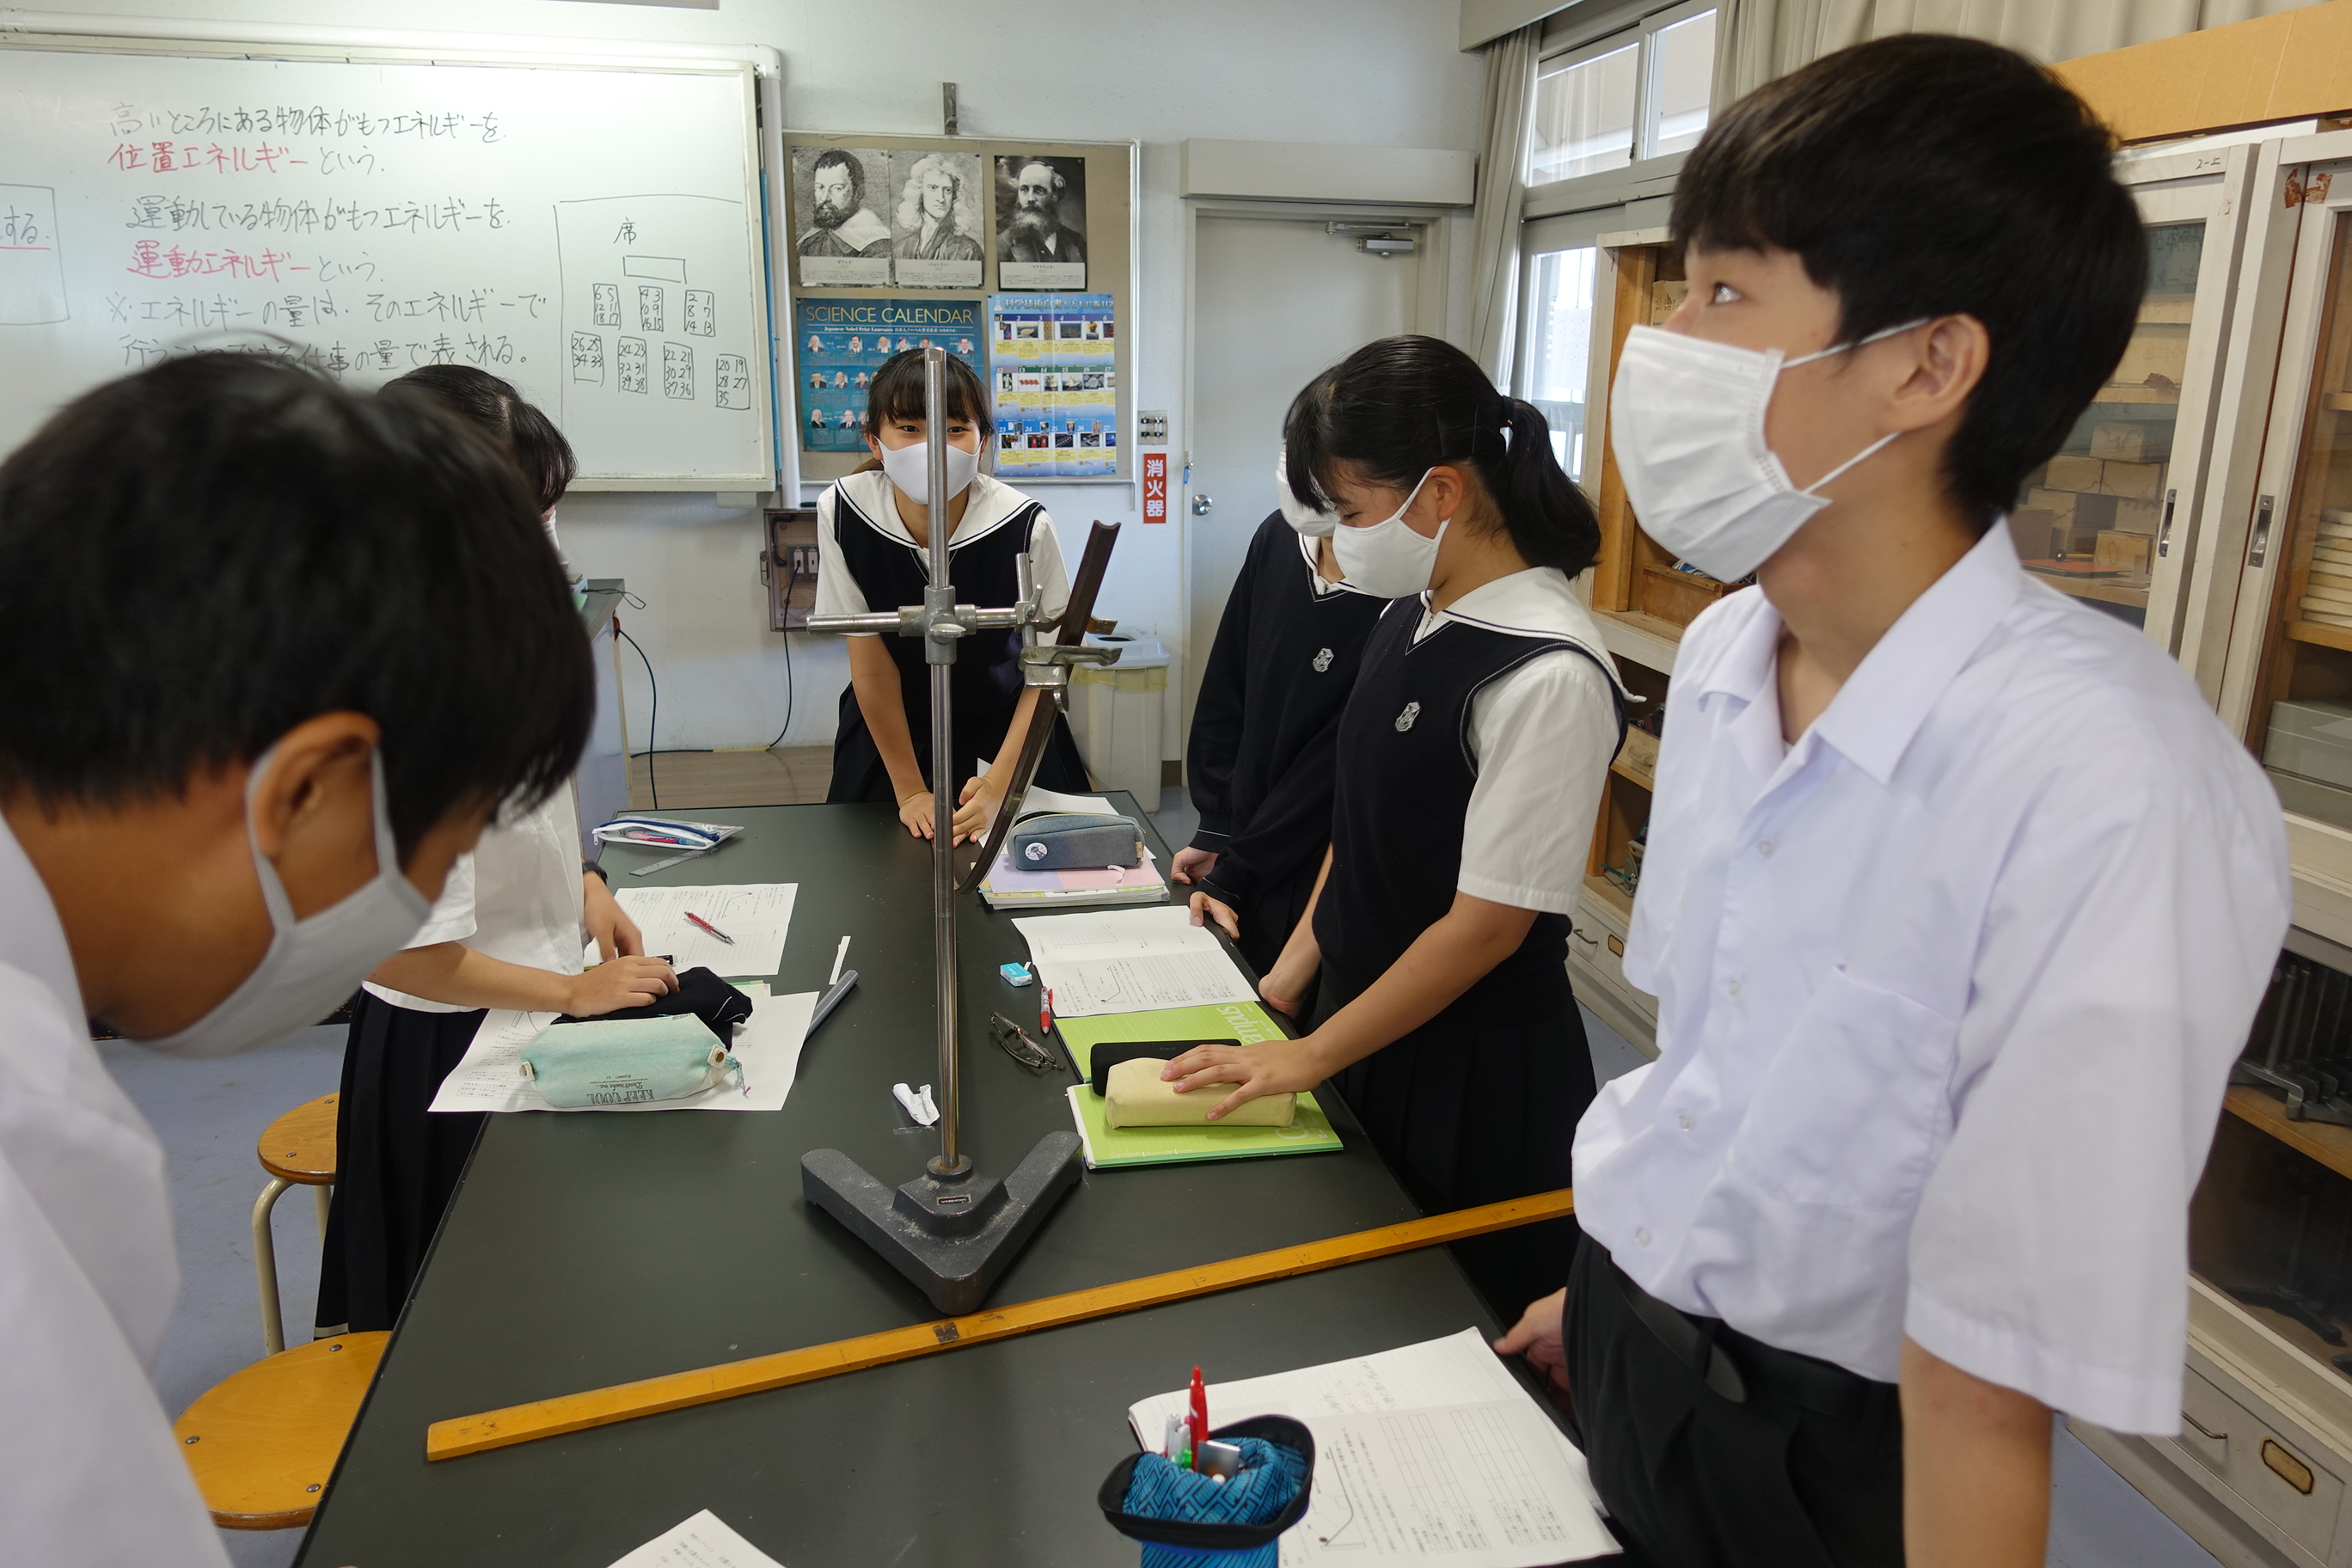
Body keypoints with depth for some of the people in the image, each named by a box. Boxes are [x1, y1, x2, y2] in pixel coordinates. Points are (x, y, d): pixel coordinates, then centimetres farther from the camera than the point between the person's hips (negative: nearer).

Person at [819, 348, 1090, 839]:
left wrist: (997, 785, -20)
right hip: (889, 729, 1)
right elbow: (870, 660, -15)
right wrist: (909, 791, -12)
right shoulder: (842, 512, -22)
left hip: (1005, 727, -1)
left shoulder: (1025, 525, -26)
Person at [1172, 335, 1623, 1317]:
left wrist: (1307, 1057, -14)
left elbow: (1487, 925, -22)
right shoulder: (1415, 615, 0)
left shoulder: (1548, 675, -25)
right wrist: (1287, 979, 6)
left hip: (1473, 1083, -7)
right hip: (1362, 1026, 7)